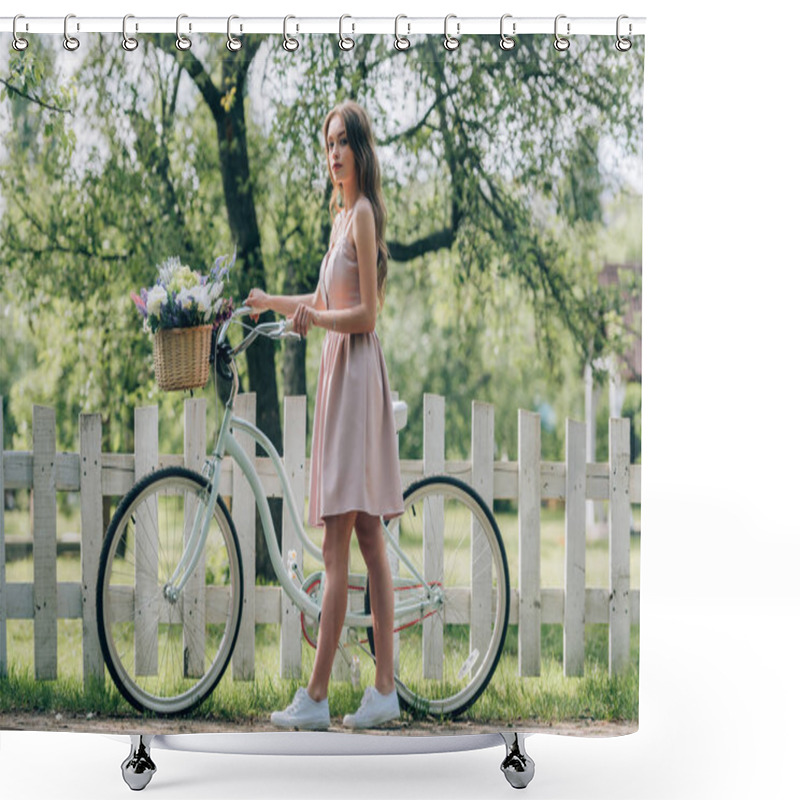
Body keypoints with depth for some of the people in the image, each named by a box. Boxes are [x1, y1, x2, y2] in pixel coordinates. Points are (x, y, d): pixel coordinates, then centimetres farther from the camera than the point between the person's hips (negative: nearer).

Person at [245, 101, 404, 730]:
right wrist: (270, 301, 36)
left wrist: (317, 319, -28)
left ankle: (316, 696, -10)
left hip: (357, 372, -10)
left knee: (337, 546, -10)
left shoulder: (364, 215, -9)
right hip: (341, 371, 10)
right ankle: (386, 688, 10)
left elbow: (366, 312, -15)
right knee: (369, 540, 8)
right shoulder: (341, 217, 19)